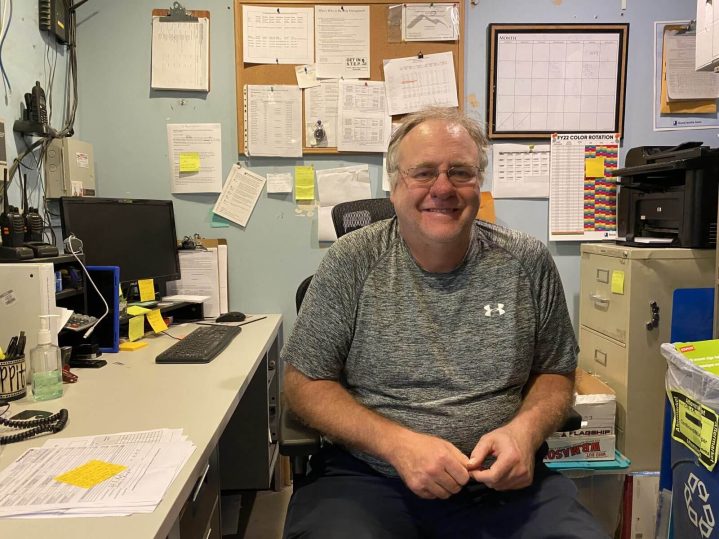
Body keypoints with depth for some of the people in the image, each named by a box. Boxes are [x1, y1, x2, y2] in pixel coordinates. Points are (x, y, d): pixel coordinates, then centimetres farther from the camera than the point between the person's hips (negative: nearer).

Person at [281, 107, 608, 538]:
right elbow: (304, 382, -2)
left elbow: (555, 372, 11)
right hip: (367, 479, -2)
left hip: (503, 481, 3)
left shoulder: (528, 264, 1)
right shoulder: (353, 263, -4)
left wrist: (526, 428, -11)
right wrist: (396, 442, -17)